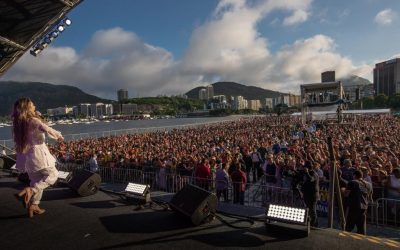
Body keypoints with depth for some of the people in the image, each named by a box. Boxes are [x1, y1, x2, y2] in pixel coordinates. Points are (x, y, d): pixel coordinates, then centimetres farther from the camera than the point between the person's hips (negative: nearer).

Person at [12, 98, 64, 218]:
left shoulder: (18, 124, 9)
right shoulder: (34, 120, -15)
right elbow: (48, 130, -24)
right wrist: (59, 136, -11)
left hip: (26, 156, 8)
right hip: (38, 153, -8)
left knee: (37, 181, 20)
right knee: (52, 175, 7)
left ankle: (33, 206, 22)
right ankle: (30, 190, -11)